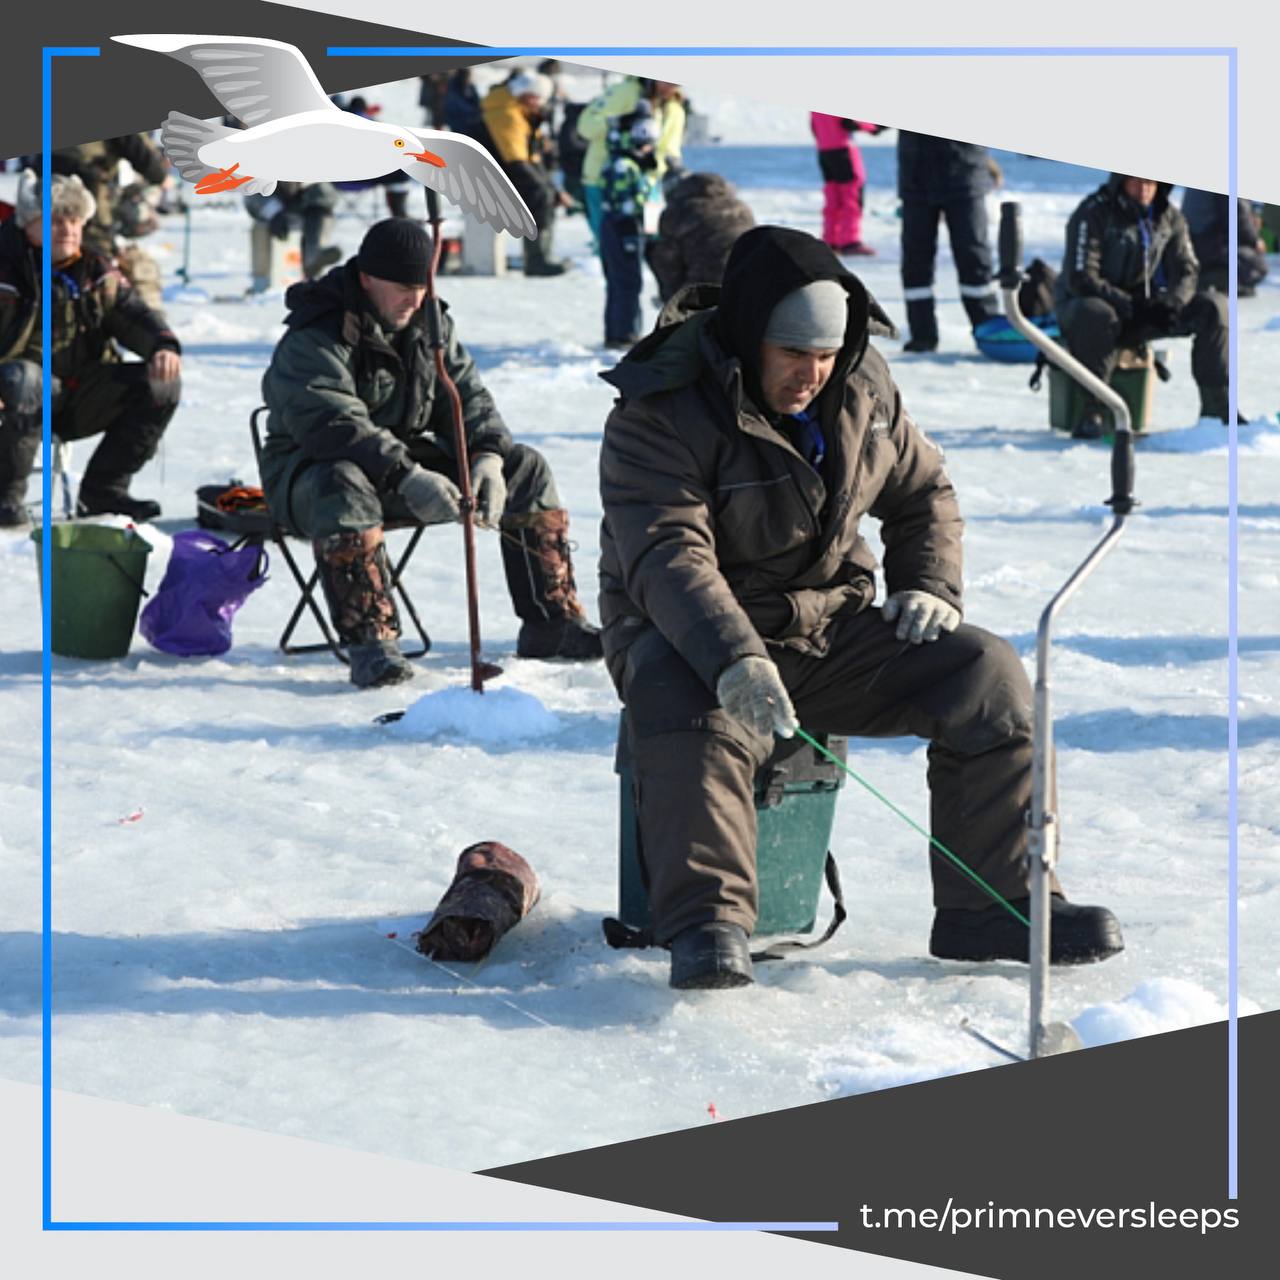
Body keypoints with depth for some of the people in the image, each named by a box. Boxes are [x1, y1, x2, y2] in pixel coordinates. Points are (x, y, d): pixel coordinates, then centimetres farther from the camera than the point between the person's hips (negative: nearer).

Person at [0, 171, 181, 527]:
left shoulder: (96, 271, 9)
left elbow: (133, 314, 9)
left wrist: (164, 346, -14)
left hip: (80, 400, 6)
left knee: (161, 383, -9)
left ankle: (102, 490, -1)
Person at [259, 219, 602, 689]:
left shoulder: (428, 324, 4)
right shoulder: (313, 340, -20)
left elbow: (465, 396, 1)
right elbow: (333, 427, -32)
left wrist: (487, 456, -20)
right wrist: (407, 478, -41)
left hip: (406, 460, 7)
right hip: (311, 470, -7)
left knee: (525, 468, -3)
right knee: (342, 488, -43)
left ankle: (552, 622, 0)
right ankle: (370, 644, -41)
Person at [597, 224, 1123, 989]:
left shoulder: (861, 387, 3)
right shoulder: (660, 413, -18)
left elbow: (924, 490, 19)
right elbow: (668, 559, -30)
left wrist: (929, 587, 0)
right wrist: (735, 661, -46)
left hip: (828, 631, 5)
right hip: (689, 638, -5)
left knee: (987, 674, -11)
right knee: (691, 713, -40)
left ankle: (995, 907, -8)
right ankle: (706, 923, -36)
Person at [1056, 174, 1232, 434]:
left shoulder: (1169, 217, 3)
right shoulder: (1092, 214, -16)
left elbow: (1187, 272, 3)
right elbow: (1080, 279, -22)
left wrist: (1171, 303, -20)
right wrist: (1132, 306, -30)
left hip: (1144, 307, 6)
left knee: (1214, 307, -10)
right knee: (1095, 315, -42)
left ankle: (1216, 405, -6)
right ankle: (1094, 412, -31)